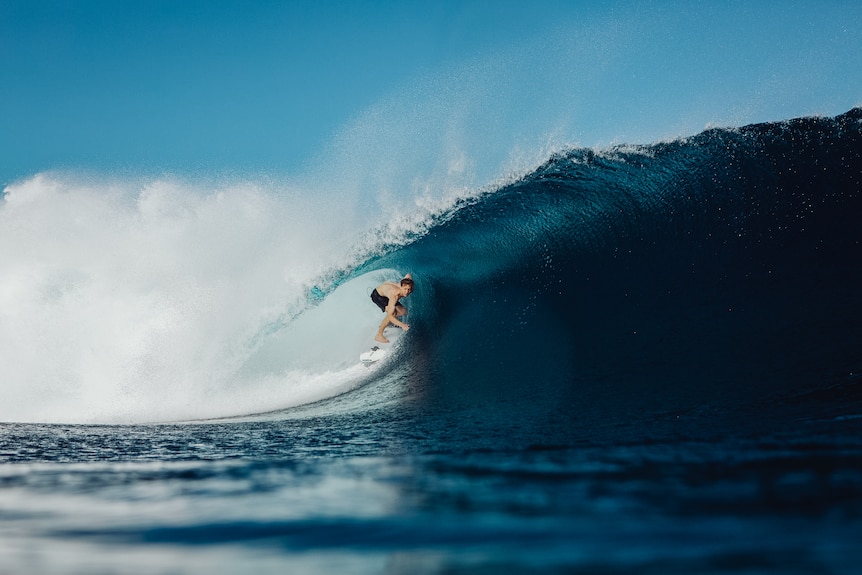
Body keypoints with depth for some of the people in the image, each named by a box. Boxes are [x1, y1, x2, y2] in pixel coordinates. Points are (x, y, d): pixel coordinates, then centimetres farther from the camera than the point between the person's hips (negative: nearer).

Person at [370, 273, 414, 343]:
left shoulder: (407, 284, -25)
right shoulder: (394, 295, -44)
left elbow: (408, 275, 0)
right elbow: (390, 315, -46)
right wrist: (402, 325, -56)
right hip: (377, 295, -8)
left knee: (403, 312, 3)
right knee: (393, 313, -27)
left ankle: (385, 323, 25)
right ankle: (378, 336, -14)